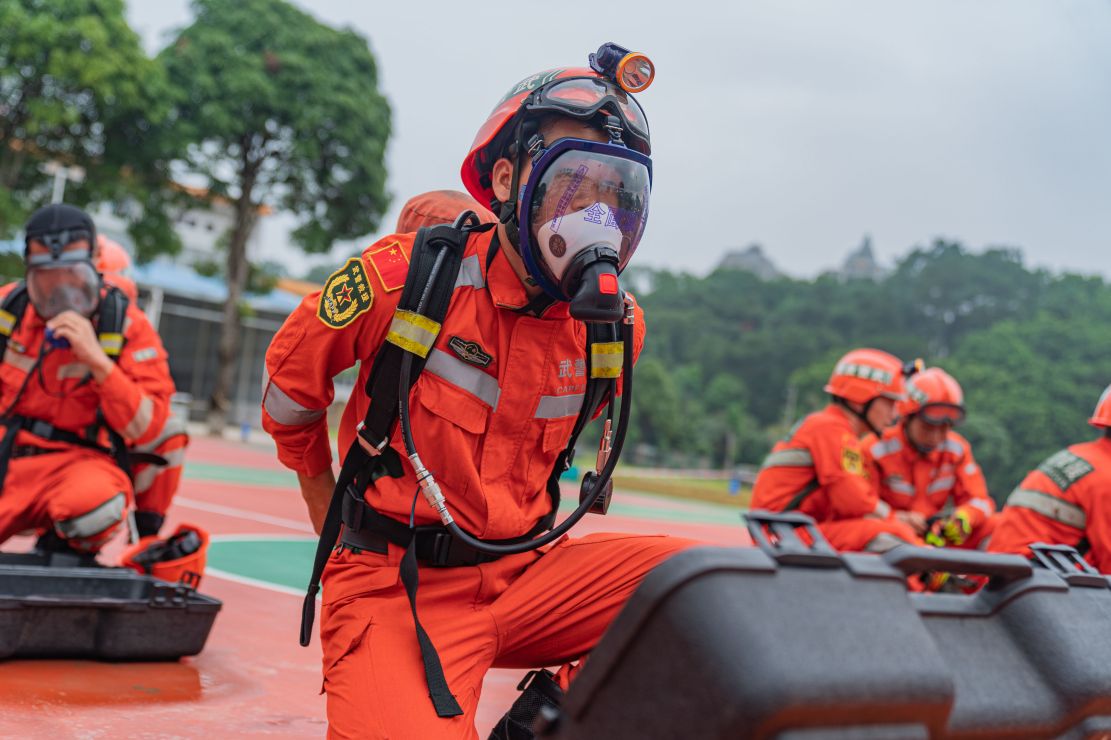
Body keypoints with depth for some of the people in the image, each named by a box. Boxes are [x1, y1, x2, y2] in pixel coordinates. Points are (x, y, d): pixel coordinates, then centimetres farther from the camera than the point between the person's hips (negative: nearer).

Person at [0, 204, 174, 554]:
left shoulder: (127, 326, -5)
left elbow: (145, 426, -13)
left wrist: (97, 360, -22)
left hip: (82, 462, -2)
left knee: (95, 504, -37)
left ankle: (63, 552, -1)